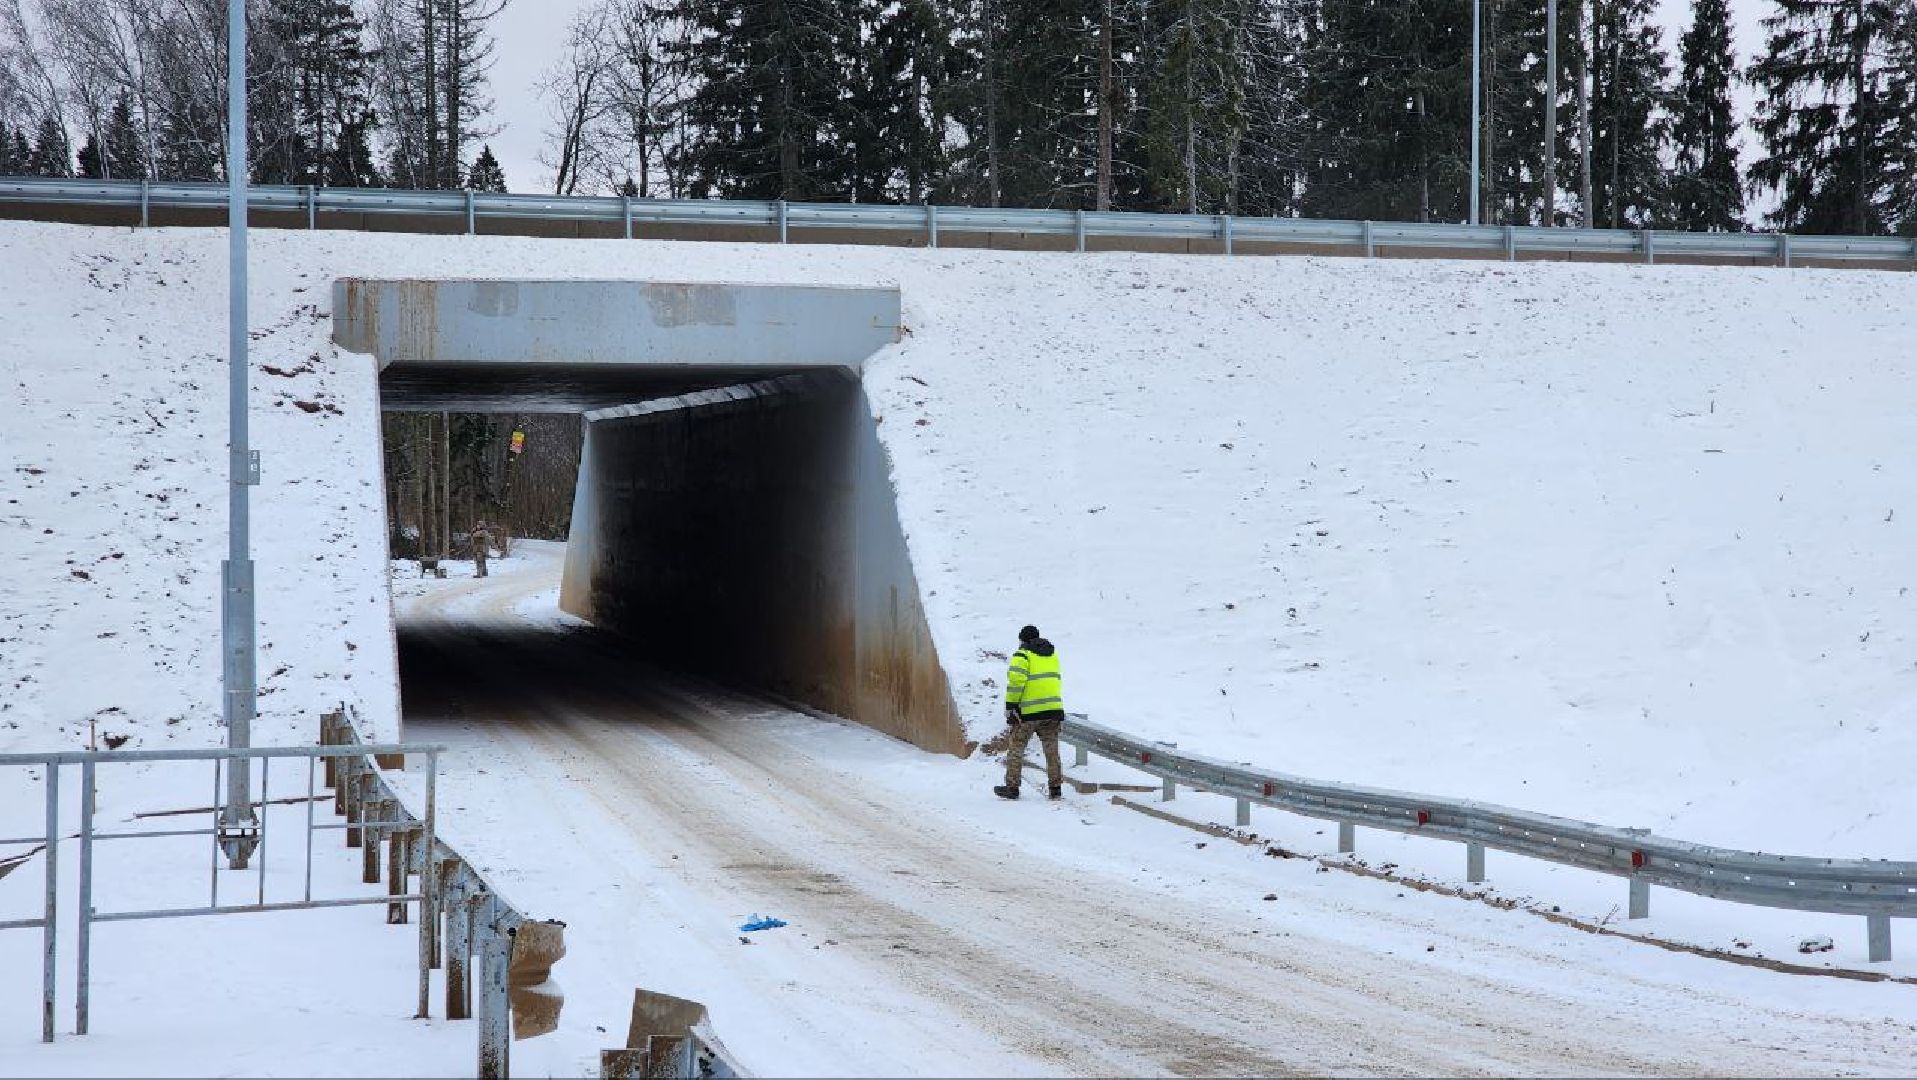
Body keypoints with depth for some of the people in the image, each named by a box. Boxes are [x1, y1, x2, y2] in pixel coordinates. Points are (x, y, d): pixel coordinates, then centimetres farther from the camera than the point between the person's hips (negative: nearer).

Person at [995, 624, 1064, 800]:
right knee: (1051, 750, 11)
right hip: (1053, 709, 6)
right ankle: (1055, 787, 9)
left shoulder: (1022, 656, -7)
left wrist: (1010, 706, -12)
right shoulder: (1052, 655, 15)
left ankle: (1012, 787, 6)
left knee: (1015, 748, 5)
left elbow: (1015, 682, -17)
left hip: (1028, 712, -6)